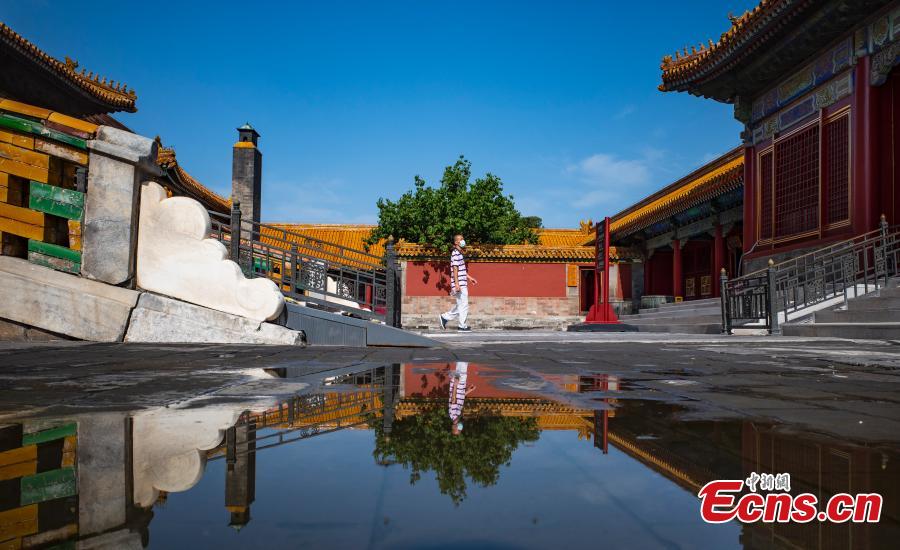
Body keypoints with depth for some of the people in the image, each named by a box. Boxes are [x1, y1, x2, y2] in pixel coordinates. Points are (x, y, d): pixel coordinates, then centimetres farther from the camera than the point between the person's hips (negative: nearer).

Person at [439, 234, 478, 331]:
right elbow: (455, 269, -18)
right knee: (463, 305, -3)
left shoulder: (460, 254, 18)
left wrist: (470, 277, 26)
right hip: (459, 284, -10)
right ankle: (462, 326, 5)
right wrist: (457, 284, -22)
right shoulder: (456, 254, -13)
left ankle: (445, 317, 23)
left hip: (462, 284, 10)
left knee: (460, 305, 16)